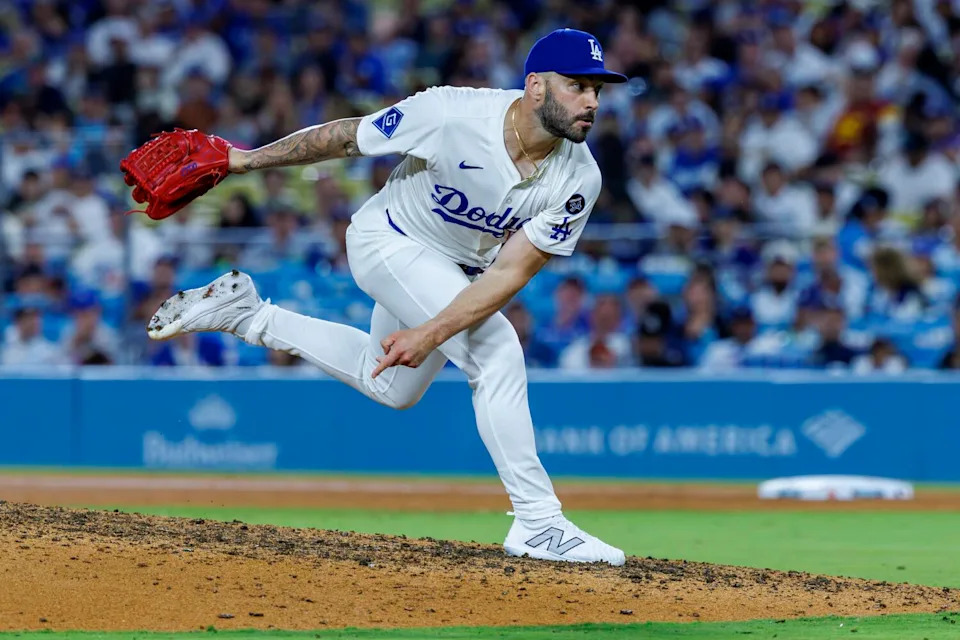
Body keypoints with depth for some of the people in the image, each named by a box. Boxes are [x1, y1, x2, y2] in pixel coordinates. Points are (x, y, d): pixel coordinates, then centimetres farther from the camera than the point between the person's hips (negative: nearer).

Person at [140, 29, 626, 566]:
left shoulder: (579, 180, -25)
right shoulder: (450, 114, -34)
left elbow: (511, 273, -25)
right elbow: (345, 138, -20)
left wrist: (432, 333, -36)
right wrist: (250, 159, -11)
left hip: (463, 271, 6)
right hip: (390, 239, -6)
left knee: (391, 387, 22)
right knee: (498, 355, -24)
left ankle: (247, 316, 35)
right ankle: (539, 524, -19)